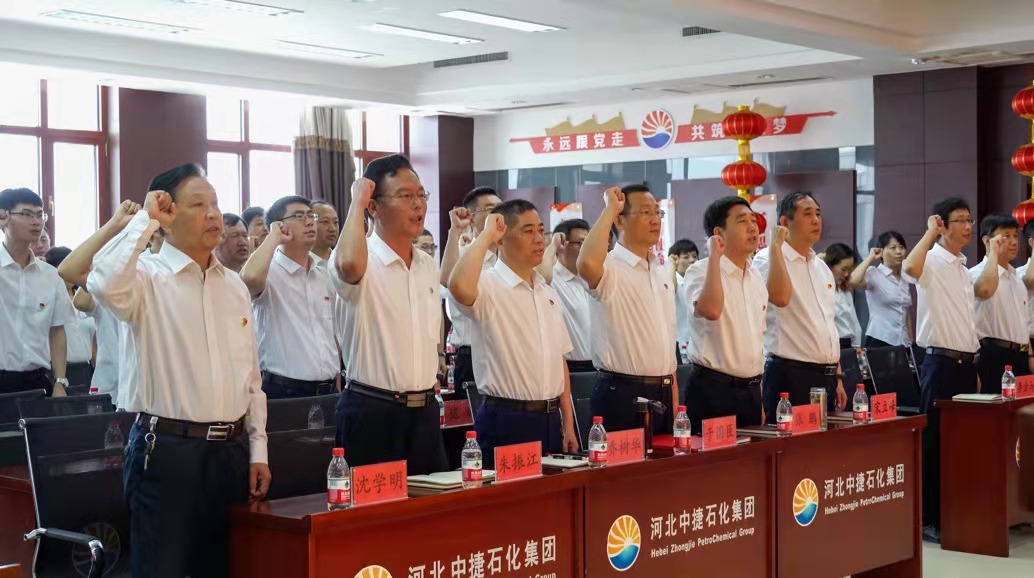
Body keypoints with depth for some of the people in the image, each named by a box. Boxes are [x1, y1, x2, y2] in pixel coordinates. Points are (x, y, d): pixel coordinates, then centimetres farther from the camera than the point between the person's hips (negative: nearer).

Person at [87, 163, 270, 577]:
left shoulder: (235, 285, 12)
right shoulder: (149, 278, -6)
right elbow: (104, 285, -31)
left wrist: (257, 449, 10)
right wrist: (145, 221, -19)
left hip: (230, 451, 6)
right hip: (167, 450, -6)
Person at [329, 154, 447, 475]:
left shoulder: (428, 265, 12)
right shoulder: (363, 260, -12)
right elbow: (349, 265, -38)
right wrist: (356, 202, -22)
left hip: (425, 410, 7)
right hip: (371, 412, -7)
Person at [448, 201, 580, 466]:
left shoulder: (548, 293, 13)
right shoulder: (489, 286, -10)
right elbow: (460, 287, -35)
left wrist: (568, 424, 12)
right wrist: (485, 236, -20)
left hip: (550, 419, 7)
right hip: (505, 421, -7)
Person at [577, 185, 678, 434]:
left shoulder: (662, 273, 15)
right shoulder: (610, 268, -10)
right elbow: (587, 264, -37)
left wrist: (674, 399, 16)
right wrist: (610, 210, -23)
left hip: (662, 394, 8)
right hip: (621, 394, -8)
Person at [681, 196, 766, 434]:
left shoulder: (757, 278, 13)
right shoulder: (701, 271, -10)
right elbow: (710, 310, -33)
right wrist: (714, 256, -23)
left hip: (751, 390, 7)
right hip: (711, 390, -7)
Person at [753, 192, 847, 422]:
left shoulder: (822, 268, 17)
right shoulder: (769, 259, -7)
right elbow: (780, 297, -29)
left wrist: (837, 378, 19)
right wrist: (776, 246, -20)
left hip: (825, 377, 8)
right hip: (789, 376, -8)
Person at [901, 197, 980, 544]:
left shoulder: (963, 268, 18)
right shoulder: (932, 262, -9)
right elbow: (910, 268, -35)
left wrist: (974, 366, 19)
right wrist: (930, 232, -21)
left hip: (965, 363, 9)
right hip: (941, 362, -8)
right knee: (934, 441, -4)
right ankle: (927, 519, 3)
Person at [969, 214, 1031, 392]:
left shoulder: (1017, 278, 19)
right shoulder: (977, 273, -10)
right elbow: (986, 290, -36)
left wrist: (1029, 356, 19)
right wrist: (994, 252, -23)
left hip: (1019, 357, 9)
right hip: (994, 356, -8)